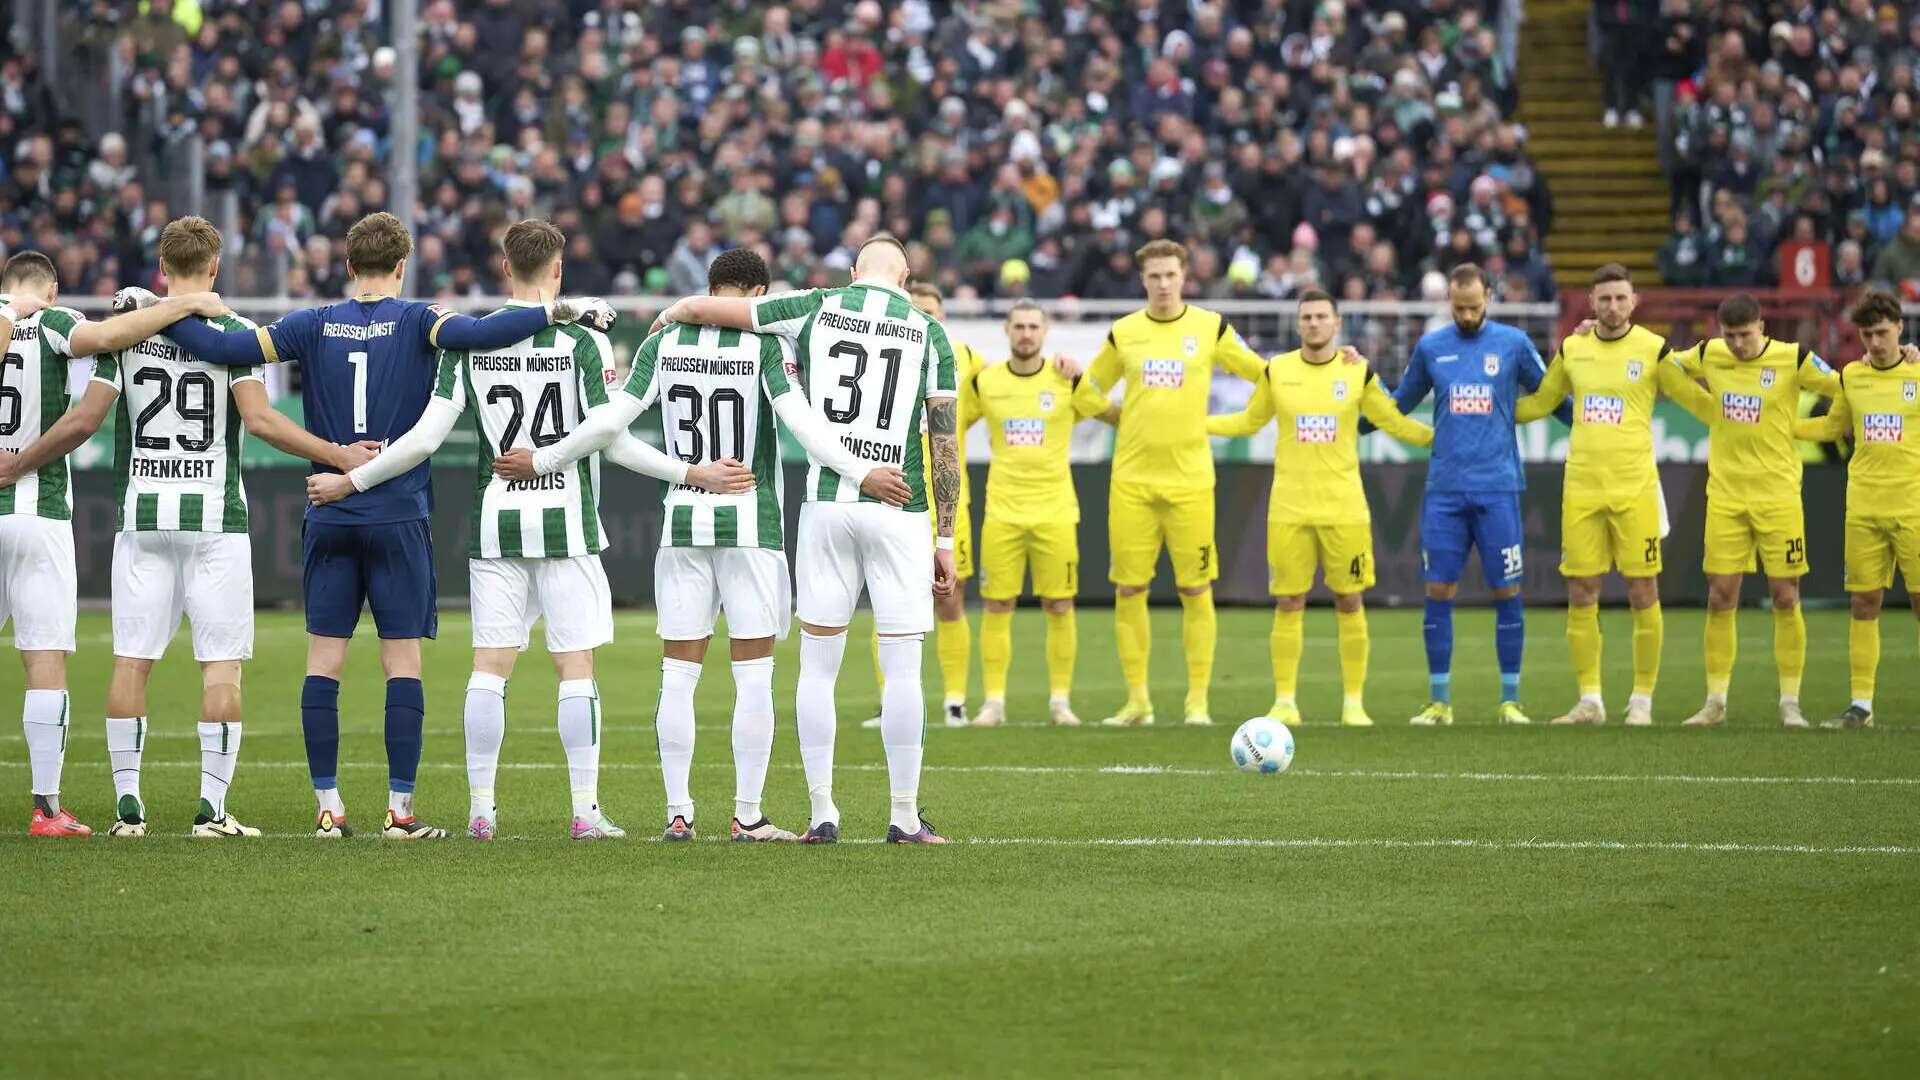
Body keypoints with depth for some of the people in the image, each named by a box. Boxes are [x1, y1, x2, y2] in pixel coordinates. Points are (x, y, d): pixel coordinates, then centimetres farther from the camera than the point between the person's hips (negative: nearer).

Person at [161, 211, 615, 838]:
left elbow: (227, 349, -4)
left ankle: (328, 808, 3)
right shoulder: (415, 321, -3)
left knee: (323, 662, 5)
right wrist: (560, 312, -20)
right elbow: (470, 334, -21)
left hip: (329, 520, 2)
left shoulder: (314, 327, 3)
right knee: (402, 662, 1)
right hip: (399, 520, -2)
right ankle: (400, 810, -3)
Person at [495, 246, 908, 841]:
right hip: (751, 524, -3)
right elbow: (801, 421, -17)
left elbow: (610, 422, 0)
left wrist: (541, 462, 10)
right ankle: (748, 816, 1)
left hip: (682, 524, 3)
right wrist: (860, 474, -16)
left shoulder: (663, 343, 3)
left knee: (678, 674, 6)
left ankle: (677, 813, 4)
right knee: (753, 676, 2)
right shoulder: (765, 345, -6)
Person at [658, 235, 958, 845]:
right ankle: (905, 817, 4)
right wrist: (945, 540, 7)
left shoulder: (816, 310, 5)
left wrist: (668, 317, 32)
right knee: (902, 669, 3)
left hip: (826, 503, 1)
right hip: (899, 513, -1)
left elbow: (700, 308, 8)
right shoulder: (929, 334, 4)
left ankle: (822, 813, 6)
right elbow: (945, 446, 3)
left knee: (818, 667, 7)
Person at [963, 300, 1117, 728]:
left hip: (1055, 512, -1)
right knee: (997, 607, -1)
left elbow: (1116, 415, 11)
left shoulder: (1067, 382, 0)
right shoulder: (983, 383, 4)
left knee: (1059, 608, 0)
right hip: (1002, 512, 1)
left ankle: (1060, 700, 9)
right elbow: (951, 426, 17)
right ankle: (994, 702, 6)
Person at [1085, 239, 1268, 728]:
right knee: (1128, 590, 0)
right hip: (1131, 480, 2)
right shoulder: (1123, 333, 7)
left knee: (1196, 590, -3)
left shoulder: (1211, 328, 3)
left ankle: (1198, 700, 4)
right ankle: (1137, 700, 9)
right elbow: (1089, 393, 18)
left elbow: (1266, 374, 11)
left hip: (1189, 480, -2)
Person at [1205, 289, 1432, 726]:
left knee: (1350, 602, 0)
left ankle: (1354, 702, 7)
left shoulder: (1358, 373, 1)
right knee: (1288, 603, -1)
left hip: (1344, 508, -1)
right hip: (1289, 507, 1)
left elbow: (1394, 423, 10)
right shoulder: (1277, 371, 4)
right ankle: (1284, 701, 6)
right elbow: (1250, 421, 17)